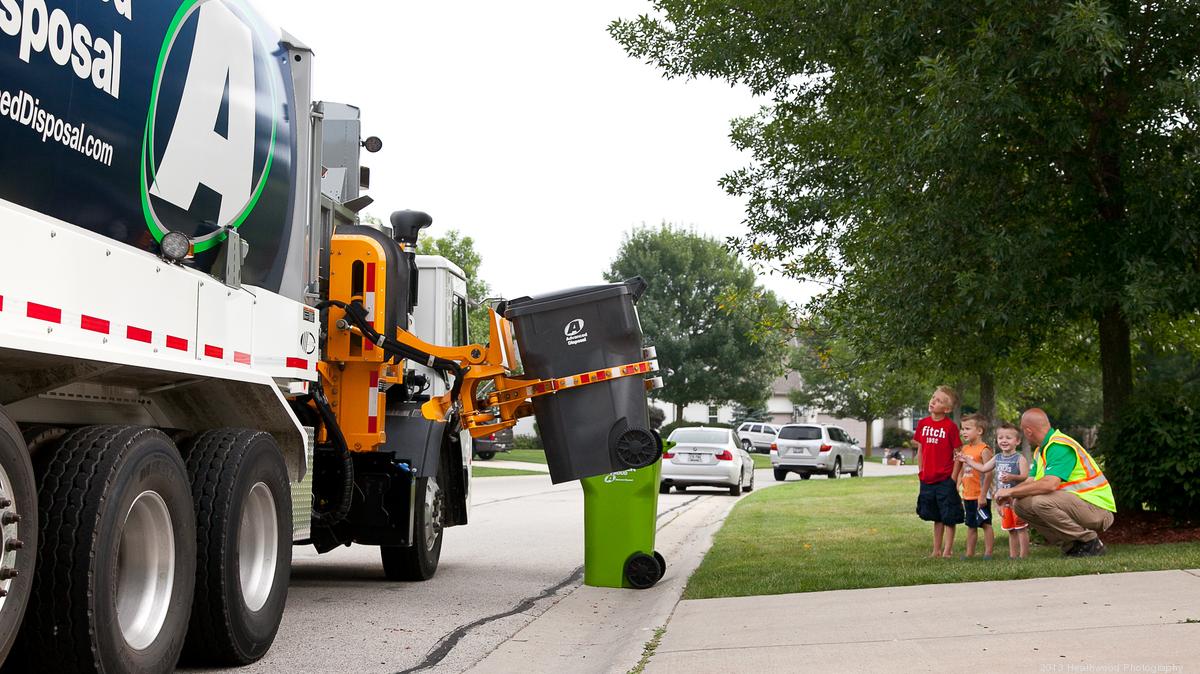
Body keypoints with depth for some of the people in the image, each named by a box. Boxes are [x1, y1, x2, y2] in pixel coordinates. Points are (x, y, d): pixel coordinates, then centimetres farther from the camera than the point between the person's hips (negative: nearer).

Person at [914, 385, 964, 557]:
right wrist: (920, 471, 8)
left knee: (949, 517, 2)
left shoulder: (951, 426, -10)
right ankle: (936, 550, 22)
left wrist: (953, 479, -11)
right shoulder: (923, 423, 5)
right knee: (936, 517, 15)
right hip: (927, 479, 5)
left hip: (946, 479, -5)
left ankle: (948, 550, 9)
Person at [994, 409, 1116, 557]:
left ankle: (1091, 543, -13)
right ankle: (1071, 545, 4)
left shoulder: (1060, 446, -19)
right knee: (1020, 504, 1)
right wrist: (1009, 496, -9)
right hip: (1076, 506, 10)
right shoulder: (1042, 450, 14)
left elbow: (1050, 484, -32)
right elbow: (1031, 482, 12)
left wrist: (1012, 491, -22)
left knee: (1041, 501, -32)